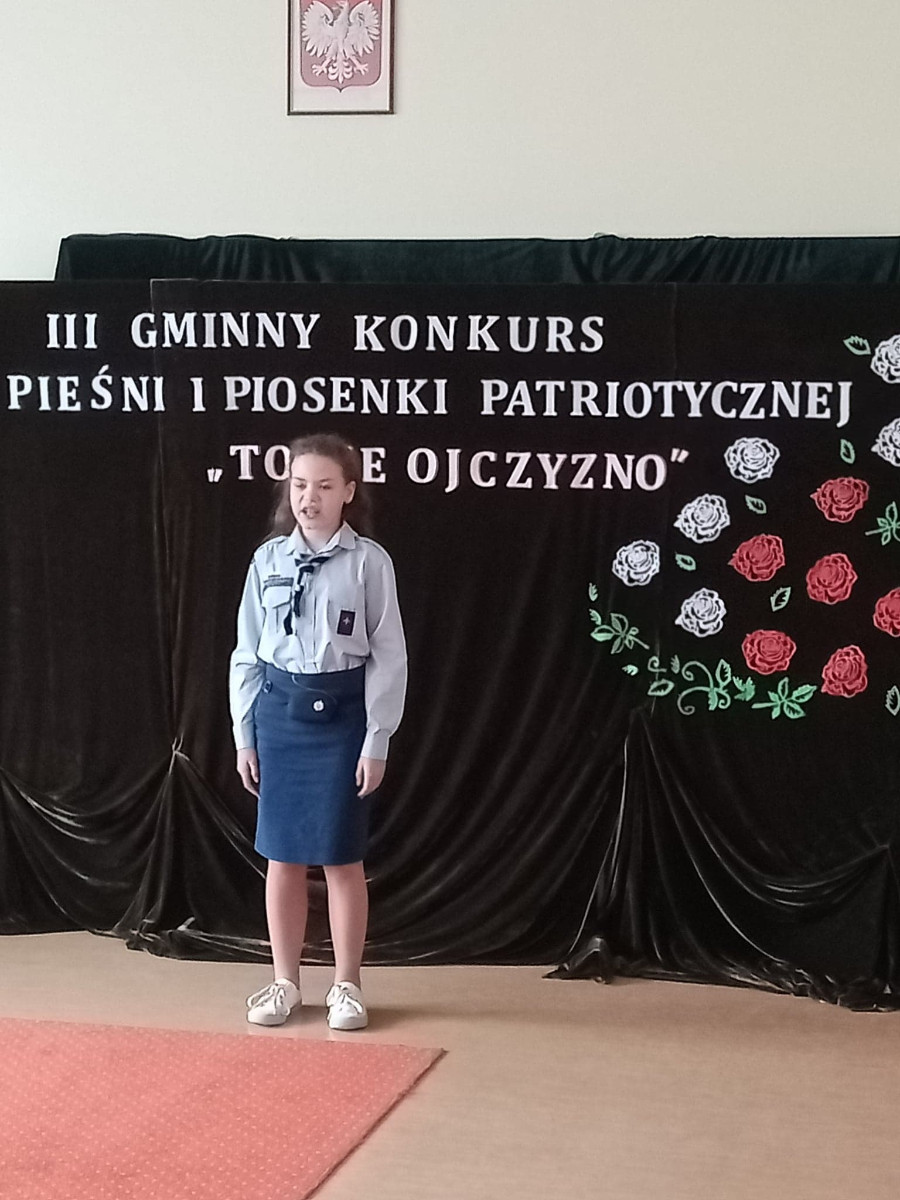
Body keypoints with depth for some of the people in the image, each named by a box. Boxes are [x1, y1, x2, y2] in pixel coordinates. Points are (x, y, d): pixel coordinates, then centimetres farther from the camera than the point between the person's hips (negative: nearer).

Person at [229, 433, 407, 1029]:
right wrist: (244, 735, 4)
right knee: (282, 856, 9)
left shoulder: (369, 561, -6)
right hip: (279, 711, 3)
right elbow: (247, 651, 7)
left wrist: (377, 741, -8)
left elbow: (389, 655, -5)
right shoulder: (269, 559, 3)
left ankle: (347, 985, 18)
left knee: (342, 858, 4)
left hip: (342, 712, -3)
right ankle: (285, 982, 22)